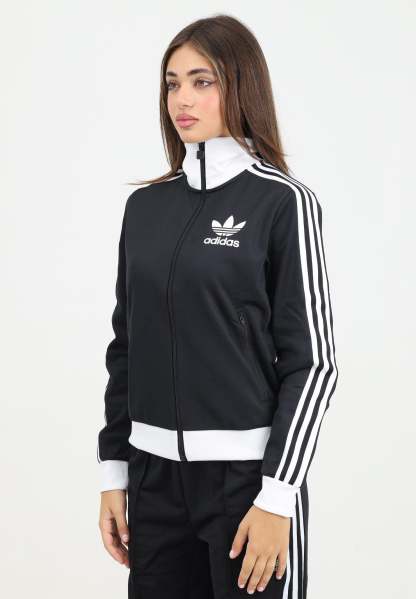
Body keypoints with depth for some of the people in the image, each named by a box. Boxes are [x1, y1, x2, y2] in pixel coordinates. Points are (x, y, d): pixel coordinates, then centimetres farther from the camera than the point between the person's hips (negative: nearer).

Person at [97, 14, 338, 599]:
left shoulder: (282, 201, -7)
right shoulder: (146, 204, 8)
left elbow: (312, 360, -9)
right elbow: (126, 346, 11)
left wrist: (277, 496, -14)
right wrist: (113, 470, 8)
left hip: (246, 470, -4)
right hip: (154, 474, 5)